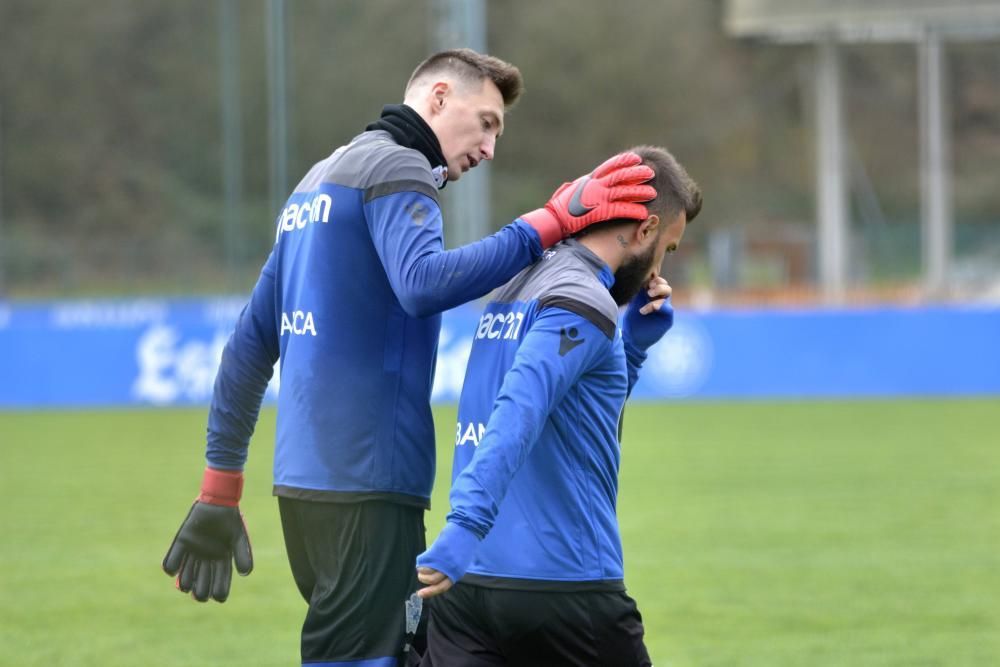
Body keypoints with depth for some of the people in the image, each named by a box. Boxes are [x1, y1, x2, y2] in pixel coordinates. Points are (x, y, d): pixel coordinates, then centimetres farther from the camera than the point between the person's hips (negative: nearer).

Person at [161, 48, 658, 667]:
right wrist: (551, 222, -23)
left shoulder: (318, 180, 22)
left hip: (303, 480, 9)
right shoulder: (396, 167, -5)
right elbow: (423, 283, -26)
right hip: (367, 485, -9)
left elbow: (251, 344, 23)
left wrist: (219, 489, 24)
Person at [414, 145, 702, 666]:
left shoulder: (516, 287, 17)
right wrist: (464, 530, -36)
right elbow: (518, 414, -26)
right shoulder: (582, 303, -10)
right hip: (566, 585, -7)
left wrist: (636, 338, 16)